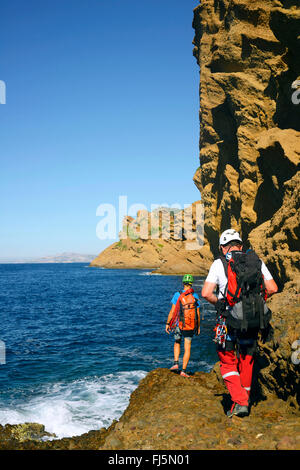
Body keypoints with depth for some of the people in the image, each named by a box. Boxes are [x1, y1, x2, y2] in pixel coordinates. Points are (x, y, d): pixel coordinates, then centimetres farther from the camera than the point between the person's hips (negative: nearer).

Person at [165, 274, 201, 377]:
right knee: (187, 349, 5)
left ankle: (176, 363, 11)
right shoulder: (195, 296, 1)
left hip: (179, 324, 0)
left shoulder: (177, 295, -6)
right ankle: (183, 371, 4)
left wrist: (168, 323, 2)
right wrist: (198, 326, 15)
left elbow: (172, 311, -7)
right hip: (191, 326, 1)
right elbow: (198, 314, 4)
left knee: (177, 343, 24)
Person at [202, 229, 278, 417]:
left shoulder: (219, 263, -4)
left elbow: (206, 293, -12)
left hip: (231, 320, -3)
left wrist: (219, 303, 6)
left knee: (228, 362, 11)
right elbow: (273, 288, 4)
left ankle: (240, 402, -2)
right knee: (247, 361, 19)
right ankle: (245, 400, 29)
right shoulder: (257, 261, 5)